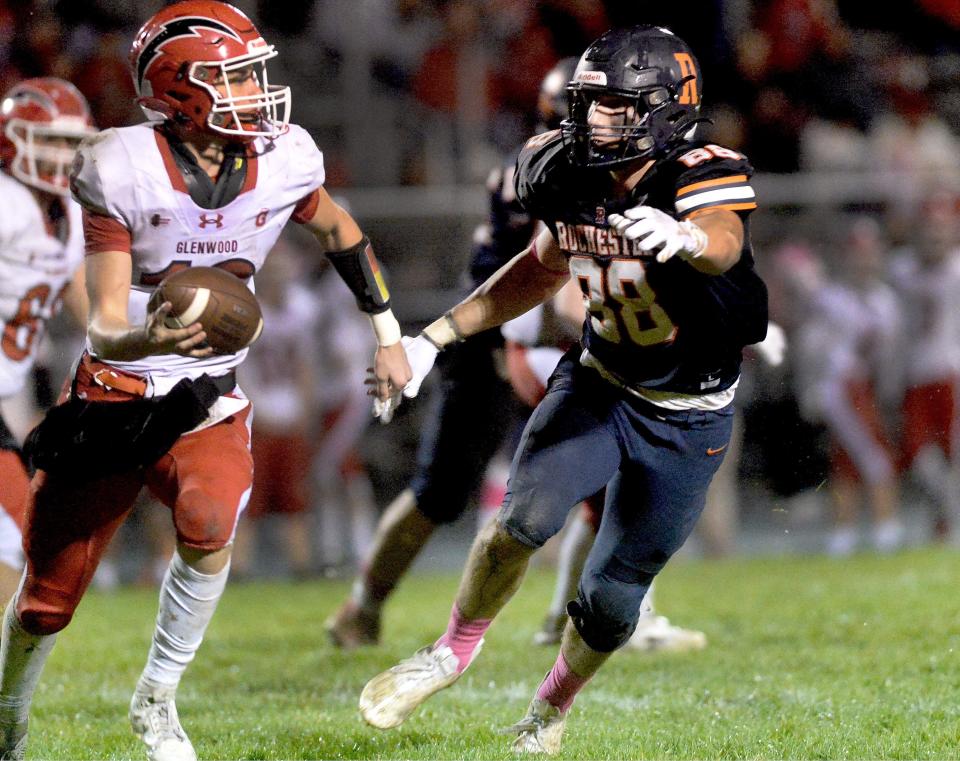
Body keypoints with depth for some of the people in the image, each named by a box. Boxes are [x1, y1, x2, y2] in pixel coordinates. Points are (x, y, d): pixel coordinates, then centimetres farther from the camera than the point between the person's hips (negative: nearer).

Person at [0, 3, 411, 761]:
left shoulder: (283, 162, -9)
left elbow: (340, 233, 15)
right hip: (113, 397, -1)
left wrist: (389, 334, 18)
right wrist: (146, 340, -43)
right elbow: (106, 323, -20)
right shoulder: (124, 171, -19)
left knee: (210, 524, -31)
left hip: (207, 400, 1)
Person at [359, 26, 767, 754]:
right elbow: (543, 269, 12)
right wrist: (436, 337, 10)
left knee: (613, 595, 4)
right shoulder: (577, 182, -8)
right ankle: (454, 650, 3)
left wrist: (683, 237, -75)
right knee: (527, 515, -22)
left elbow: (724, 240, -50)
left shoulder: (702, 178, -26)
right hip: (598, 385, 3)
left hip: (687, 424, -3)